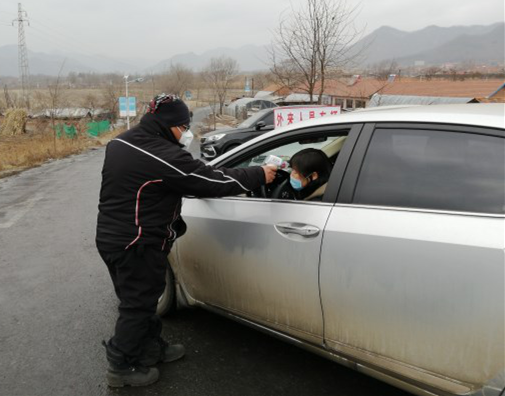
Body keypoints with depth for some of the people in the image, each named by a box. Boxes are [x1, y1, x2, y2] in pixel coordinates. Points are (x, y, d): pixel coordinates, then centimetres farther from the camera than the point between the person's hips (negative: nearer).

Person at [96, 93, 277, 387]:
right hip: (137, 245, -9)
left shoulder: (120, 143, 6)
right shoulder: (164, 157, -24)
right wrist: (259, 175, -8)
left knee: (139, 298, 21)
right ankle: (122, 366, 22)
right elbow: (214, 181, -19)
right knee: (138, 304, 7)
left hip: (111, 237, 9)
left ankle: (152, 347, 38)